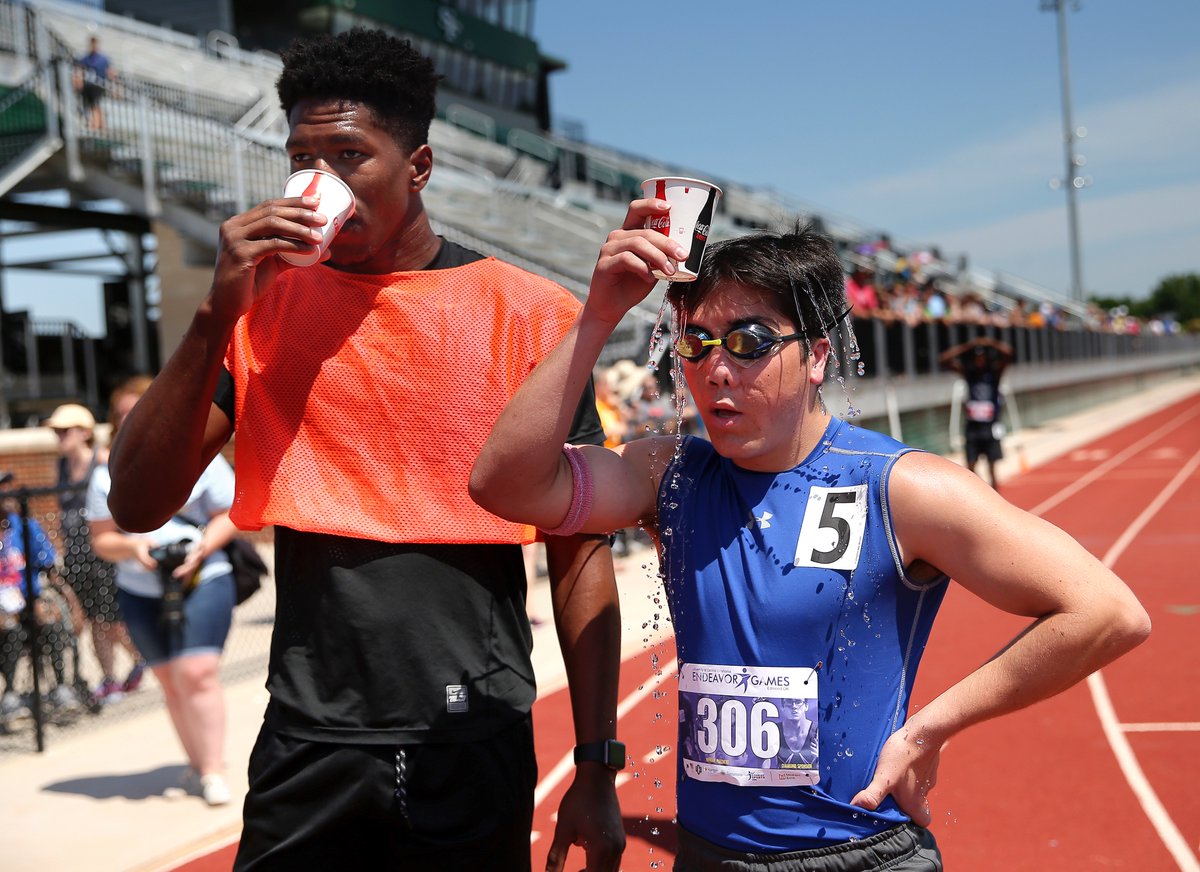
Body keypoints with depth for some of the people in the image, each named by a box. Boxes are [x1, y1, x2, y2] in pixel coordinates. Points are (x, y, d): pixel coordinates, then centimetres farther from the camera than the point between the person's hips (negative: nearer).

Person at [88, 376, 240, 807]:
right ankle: (196, 767, 19)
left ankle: (213, 771, -5)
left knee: (198, 672, -13)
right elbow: (102, 538, 4)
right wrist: (133, 546, -17)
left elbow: (230, 514, 0)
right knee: (171, 683, 7)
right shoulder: (109, 472, 5)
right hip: (141, 592, 3)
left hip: (203, 581, -3)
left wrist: (202, 547, -17)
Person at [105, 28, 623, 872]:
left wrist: (597, 769, -4)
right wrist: (217, 314, -13)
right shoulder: (265, 309, 3)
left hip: (476, 751, -1)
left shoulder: (533, 315, -3)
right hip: (307, 747, 2)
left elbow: (580, 550, -2)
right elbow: (138, 507, -3)